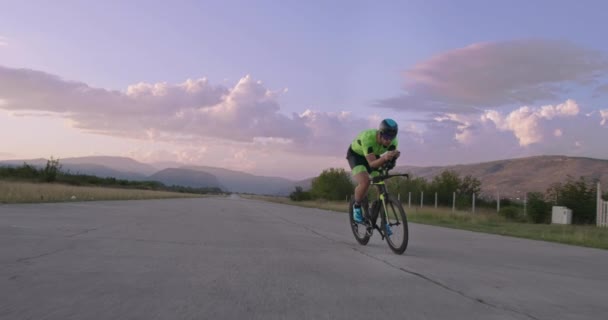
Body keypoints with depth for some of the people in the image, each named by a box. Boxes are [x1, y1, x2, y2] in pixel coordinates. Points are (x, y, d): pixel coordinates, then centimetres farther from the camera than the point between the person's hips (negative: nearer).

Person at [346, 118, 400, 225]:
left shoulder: (393, 141, -25)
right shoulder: (367, 137, -40)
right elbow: (372, 164, -41)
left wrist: (393, 157, -46)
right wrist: (384, 158, -60)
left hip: (374, 156, 5)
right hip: (356, 155, -5)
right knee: (365, 182, -30)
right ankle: (357, 206, -2)